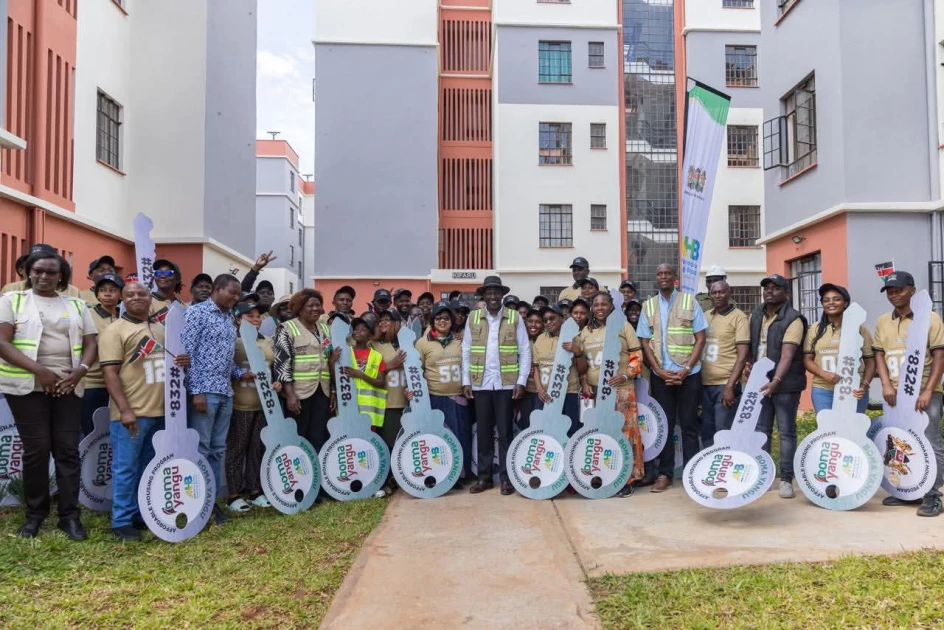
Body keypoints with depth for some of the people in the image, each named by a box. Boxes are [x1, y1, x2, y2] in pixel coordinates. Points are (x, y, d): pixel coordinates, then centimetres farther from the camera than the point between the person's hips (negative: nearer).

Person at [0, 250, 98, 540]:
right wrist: (38, 370, -16)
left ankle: (69, 514, 8)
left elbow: (91, 343, 9)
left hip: (68, 386, 2)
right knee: (36, 448, 0)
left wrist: (81, 369, -10)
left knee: (68, 449, 2)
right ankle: (35, 513, 16)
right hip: (27, 385, -2)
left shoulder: (77, 305, 12)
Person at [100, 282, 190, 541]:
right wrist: (125, 410, -19)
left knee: (150, 468, 14)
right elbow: (110, 373, -12)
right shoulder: (116, 330, -5)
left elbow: (172, 361, 26)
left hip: (160, 412, 7)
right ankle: (122, 521, 10)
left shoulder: (162, 329, 15)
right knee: (126, 468, 0)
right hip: (131, 413, -6)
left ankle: (143, 514, 25)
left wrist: (184, 361, 0)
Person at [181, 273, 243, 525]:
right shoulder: (196, 312, -6)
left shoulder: (229, 318, 16)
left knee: (217, 450, 10)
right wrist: (195, 390, -16)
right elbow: (186, 353, -11)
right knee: (200, 449, -2)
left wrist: (239, 373, 5)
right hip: (204, 391, -7)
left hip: (225, 392, 7)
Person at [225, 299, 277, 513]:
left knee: (258, 448, 11)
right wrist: (241, 375, -25)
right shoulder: (233, 341, -6)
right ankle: (233, 494, 8)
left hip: (264, 404, 6)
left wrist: (278, 383, 2)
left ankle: (255, 490, 21)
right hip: (240, 405, -6)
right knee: (237, 448, 1)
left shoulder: (268, 342, 14)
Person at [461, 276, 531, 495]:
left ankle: (506, 477, 12)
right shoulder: (473, 318, 7)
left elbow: (525, 351, 1)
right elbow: (466, 352, 7)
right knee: (483, 431, 7)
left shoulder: (515, 318, 2)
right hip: (480, 384, 2)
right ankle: (484, 476, 17)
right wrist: (466, 381, 1)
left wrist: (521, 381, -6)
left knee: (505, 431, 3)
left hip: (506, 383, -2)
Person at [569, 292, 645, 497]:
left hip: (620, 389, -3)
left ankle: (626, 480, 3)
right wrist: (585, 384, -1)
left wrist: (625, 375, -14)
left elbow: (637, 357, -1)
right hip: (593, 390, 4)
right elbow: (581, 366, 15)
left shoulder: (623, 326, 3)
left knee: (623, 432, -4)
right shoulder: (585, 332, 12)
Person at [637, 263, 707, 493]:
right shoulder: (648, 306, 8)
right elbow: (645, 343, 5)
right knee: (664, 424, 6)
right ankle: (664, 474, 13)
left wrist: (686, 369, -10)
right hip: (660, 375, 2)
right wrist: (660, 371, -7)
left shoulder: (690, 301, 3)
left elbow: (700, 338, 0)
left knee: (689, 424, 3)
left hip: (689, 374, -2)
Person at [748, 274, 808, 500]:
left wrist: (776, 381, -32)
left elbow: (787, 355, -21)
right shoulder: (755, 316, 8)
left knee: (786, 432, 1)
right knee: (761, 430, 9)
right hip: (760, 382, 6)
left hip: (785, 384, -6)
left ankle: (786, 480, 8)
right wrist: (750, 366, 1)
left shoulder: (793, 320, -12)